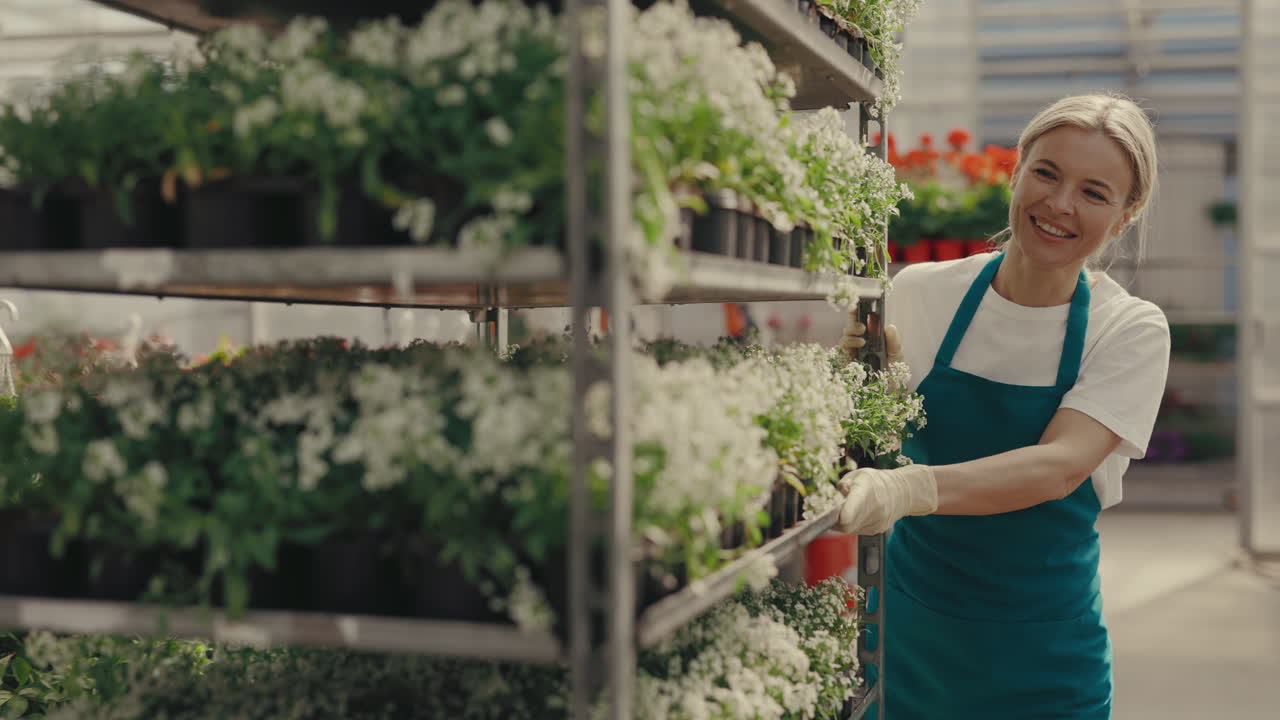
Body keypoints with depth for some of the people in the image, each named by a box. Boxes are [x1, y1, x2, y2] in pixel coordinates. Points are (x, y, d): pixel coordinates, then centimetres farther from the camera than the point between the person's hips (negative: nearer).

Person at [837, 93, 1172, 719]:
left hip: (1043, 650, -1)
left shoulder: (1134, 332, -10)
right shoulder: (922, 291, -6)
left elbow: (1059, 466, -24)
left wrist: (910, 489, -40)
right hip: (911, 627, 1)